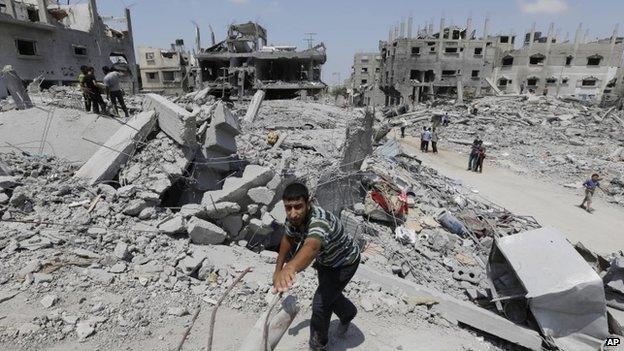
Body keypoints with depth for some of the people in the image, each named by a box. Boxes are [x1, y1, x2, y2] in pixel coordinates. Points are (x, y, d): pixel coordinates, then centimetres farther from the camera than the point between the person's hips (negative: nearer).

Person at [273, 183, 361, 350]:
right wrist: (278, 269, -4)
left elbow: (312, 246, -68)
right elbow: (288, 238, -1)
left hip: (344, 263, -7)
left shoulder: (319, 221, -46)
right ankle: (348, 313, 60)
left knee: (320, 304, -8)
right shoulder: (293, 218, -22)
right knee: (329, 293, 28)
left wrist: (291, 268, -87)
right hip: (325, 260, 8)